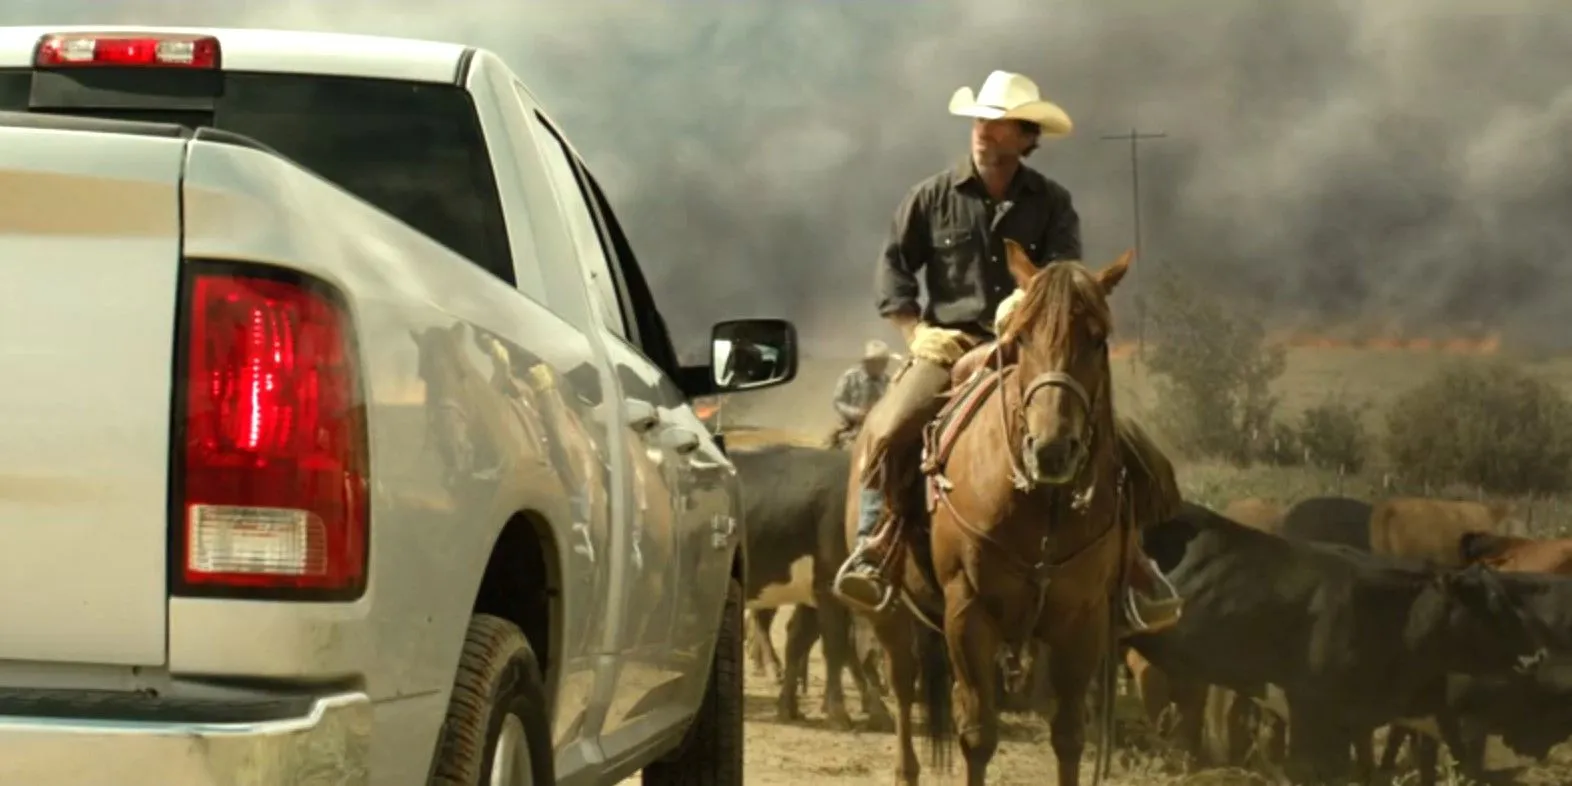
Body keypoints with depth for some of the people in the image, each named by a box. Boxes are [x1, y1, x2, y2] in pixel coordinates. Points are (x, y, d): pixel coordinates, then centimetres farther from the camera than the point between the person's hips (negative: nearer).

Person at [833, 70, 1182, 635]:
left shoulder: (1052, 203, 6)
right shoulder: (933, 197, 6)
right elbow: (894, 266, 7)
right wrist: (915, 330, -6)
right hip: (950, 344, 0)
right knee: (887, 432, -25)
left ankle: (1127, 562, -9)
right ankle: (871, 547, -13)